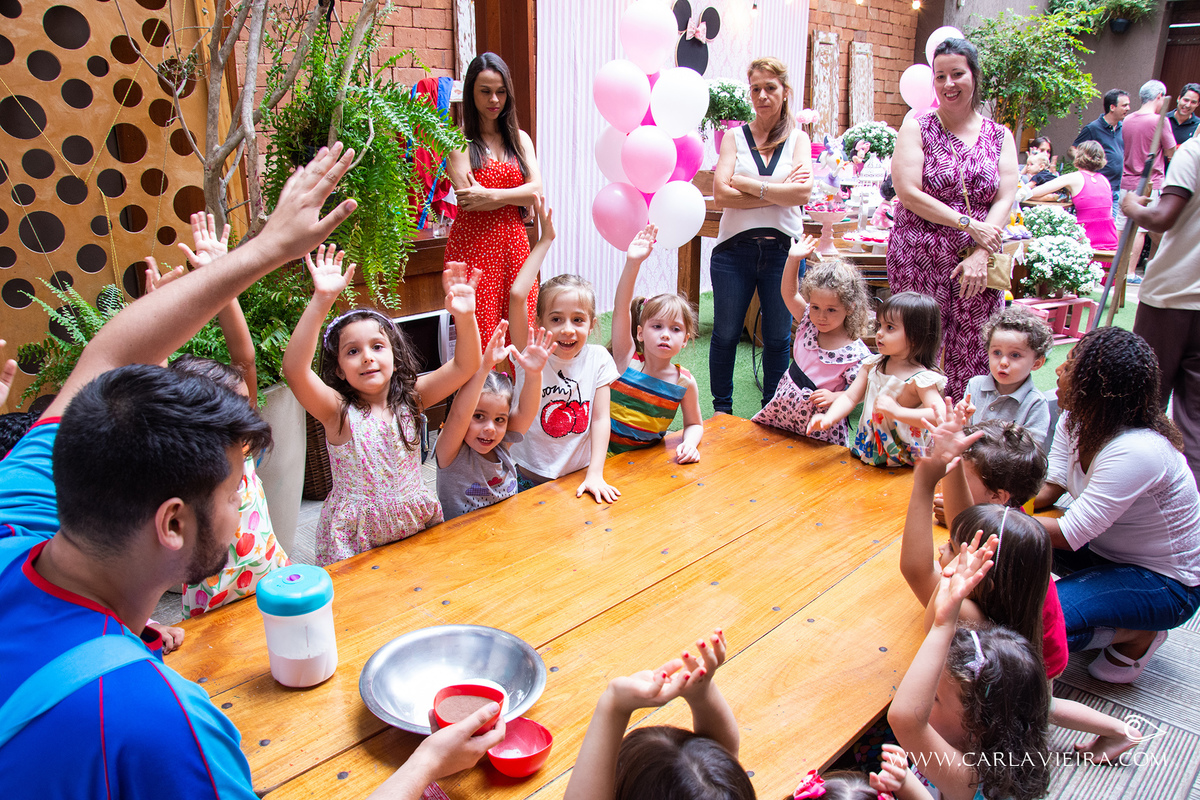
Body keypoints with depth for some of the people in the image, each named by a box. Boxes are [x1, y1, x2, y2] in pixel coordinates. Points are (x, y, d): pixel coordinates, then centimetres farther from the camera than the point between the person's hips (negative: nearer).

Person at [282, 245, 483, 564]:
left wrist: (465, 316, -28)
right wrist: (321, 301, -38)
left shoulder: (410, 399, -3)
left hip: (416, 527, 3)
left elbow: (465, 366, -10)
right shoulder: (337, 410, -12)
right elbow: (294, 368, -29)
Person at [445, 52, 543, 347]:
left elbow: (537, 190, 2)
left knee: (523, 334, -1)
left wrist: (491, 195, -11)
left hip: (515, 243, 4)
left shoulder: (520, 139, 16)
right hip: (473, 244, -4)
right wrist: (516, 196, -5)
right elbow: (467, 198, -10)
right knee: (479, 340, -7)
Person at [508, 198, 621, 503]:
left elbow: (601, 419, -4)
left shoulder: (597, 358, -3)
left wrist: (595, 474, -15)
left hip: (578, 478, 2)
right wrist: (545, 240, -17)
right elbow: (516, 296, -22)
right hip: (529, 479, -2)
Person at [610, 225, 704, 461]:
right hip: (607, 453, -2)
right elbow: (621, 308, -21)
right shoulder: (627, 359, -9)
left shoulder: (685, 382, -4)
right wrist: (632, 263, -34)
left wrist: (690, 443, -13)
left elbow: (694, 424, 11)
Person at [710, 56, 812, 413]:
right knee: (725, 334, 6)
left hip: (783, 250, 1)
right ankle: (721, 408, 23)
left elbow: (803, 191, -10)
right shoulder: (734, 136, 6)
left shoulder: (798, 139, 7)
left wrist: (749, 184, -12)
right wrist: (779, 191, -10)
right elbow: (721, 194, -10)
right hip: (735, 248, 0)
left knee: (777, 337, 9)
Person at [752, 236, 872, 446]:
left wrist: (834, 397, -32)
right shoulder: (809, 324, -1)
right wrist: (793, 259, -11)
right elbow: (789, 293, 0)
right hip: (784, 410, 5)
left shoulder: (856, 353, -18)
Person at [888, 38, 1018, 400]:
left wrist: (980, 254, -11)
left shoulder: (1000, 136, 11)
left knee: (972, 360, 4)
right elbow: (909, 193, -8)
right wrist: (969, 224, -11)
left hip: (978, 262, 3)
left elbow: (1005, 200, 4)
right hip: (920, 261, -3)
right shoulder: (917, 128, 3)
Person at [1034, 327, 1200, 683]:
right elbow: (1048, 487, -9)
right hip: (1105, 547, 8)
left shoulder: (1137, 451, -33)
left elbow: (1071, 535, -32)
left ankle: (1138, 635, 1)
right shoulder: (1076, 420, -8)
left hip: (1166, 582, -8)